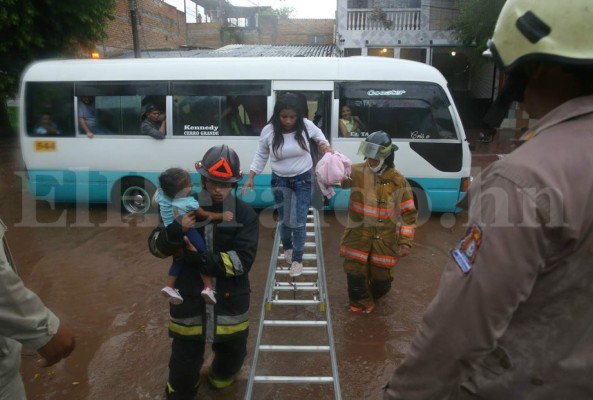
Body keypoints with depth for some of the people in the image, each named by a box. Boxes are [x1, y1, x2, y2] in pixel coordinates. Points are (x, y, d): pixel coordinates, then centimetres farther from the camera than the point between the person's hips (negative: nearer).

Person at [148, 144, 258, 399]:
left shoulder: (245, 214, -7)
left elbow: (243, 261, -15)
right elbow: (157, 247, -5)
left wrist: (201, 260, -22)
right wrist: (177, 230, -25)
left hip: (230, 302, 1)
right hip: (189, 301, 0)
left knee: (232, 356, 20)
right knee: (184, 365, 9)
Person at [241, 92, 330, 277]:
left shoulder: (306, 125, -14)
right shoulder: (268, 131, -15)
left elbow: (318, 133, 11)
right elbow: (261, 156, 0)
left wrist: (325, 144, -7)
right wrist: (250, 178, -3)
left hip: (304, 180, 0)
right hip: (280, 181, 1)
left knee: (298, 222, -4)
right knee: (285, 220, 9)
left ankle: (297, 259, 17)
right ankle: (287, 248, 41)